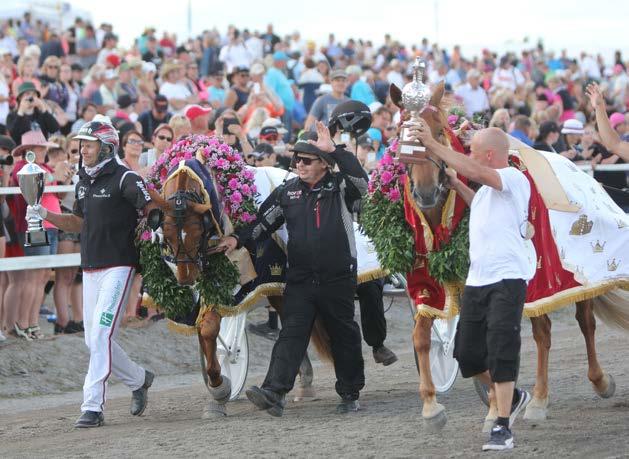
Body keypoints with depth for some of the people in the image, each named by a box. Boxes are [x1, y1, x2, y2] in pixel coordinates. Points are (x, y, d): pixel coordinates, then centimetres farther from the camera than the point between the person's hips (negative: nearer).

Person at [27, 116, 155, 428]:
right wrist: (45, 215, 12)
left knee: (101, 333, -16)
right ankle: (139, 379, 30)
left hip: (118, 266, -8)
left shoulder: (124, 179, -10)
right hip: (90, 269, 8)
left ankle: (93, 406, -15)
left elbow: (152, 208, -17)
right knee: (94, 340, 9)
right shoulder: (84, 182, 15)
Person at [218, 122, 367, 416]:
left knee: (344, 337, 10)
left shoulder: (339, 188, -2)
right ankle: (274, 394, -23)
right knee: (291, 334, -10)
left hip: (338, 280, -2)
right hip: (299, 279, 2)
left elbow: (361, 182, -24)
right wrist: (238, 239, 0)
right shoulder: (287, 192, 9)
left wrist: (334, 150, -28)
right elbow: (264, 222, 14)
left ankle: (350, 395, 25)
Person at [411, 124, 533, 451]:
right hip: (477, 279, 9)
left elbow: (475, 172, -28)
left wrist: (433, 145, -24)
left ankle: (502, 428, -12)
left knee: (501, 352, -13)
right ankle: (512, 397, 31)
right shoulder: (489, 186, 18)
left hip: (507, 279, -9)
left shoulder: (513, 178, -10)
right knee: (468, 353, 9)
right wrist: (453, 182, 33)